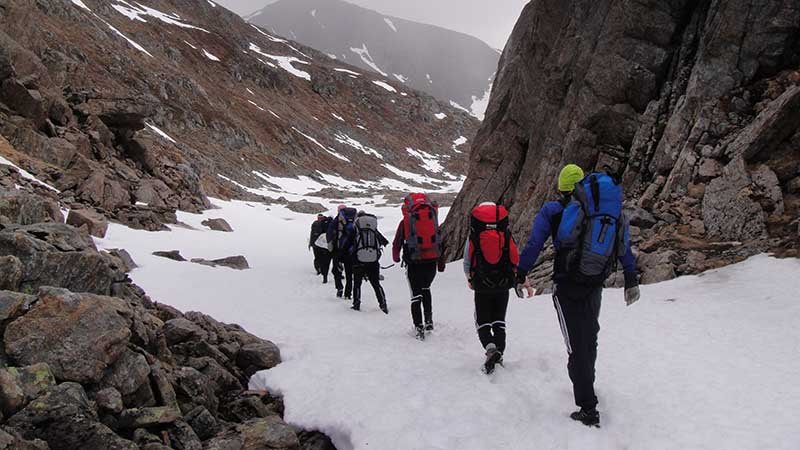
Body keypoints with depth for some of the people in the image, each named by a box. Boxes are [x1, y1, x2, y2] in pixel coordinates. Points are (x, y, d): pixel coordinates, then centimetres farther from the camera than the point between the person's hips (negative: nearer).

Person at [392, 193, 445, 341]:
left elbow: (396, 244, 4)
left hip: (414, 263, -3)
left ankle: (419, 328, 5)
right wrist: (441, 262, 15)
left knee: (416, 295, 7)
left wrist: (396, 257, 24)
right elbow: (440, 241, 8)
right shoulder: (433, 217, 6)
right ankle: (429, 321, 21)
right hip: (432, 262, 3)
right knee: (426, 289, 26)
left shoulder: (405, 222, -1)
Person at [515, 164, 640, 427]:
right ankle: (586, 388, 40)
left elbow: (533, 244, -2)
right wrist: (631, 280, 20)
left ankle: (588, 409, -2)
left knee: (577, 346, 0)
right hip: (595, 287, 4)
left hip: (567, 287, -4)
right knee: (589, 338, 22)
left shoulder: (553, 211, -1)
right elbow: (624, 246, 14)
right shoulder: (612, 209, 11)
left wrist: (521, 274, 7)